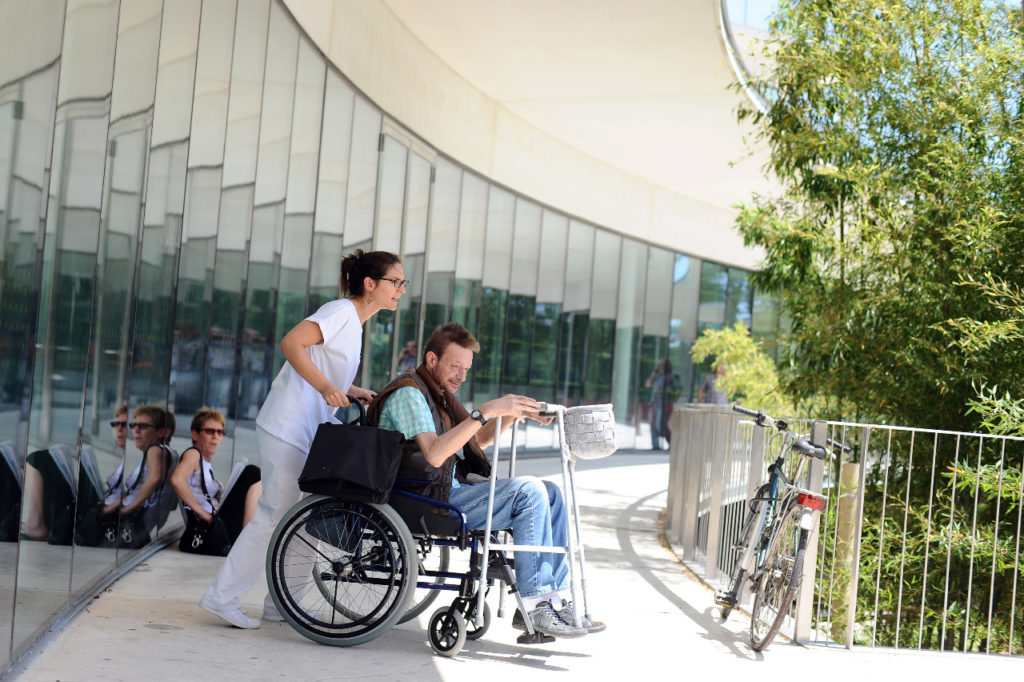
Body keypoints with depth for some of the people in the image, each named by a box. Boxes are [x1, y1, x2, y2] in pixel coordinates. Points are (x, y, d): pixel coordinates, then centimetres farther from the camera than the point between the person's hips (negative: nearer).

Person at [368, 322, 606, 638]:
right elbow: (434, 454, -27)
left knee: (550, 494, 2)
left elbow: (476, 440, 27)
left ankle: (554, 600, -4)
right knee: (528, 491, -22)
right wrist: (485, 412, -28)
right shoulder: (408, 393, -12)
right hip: (427, 502, -10)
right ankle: (533, 605, -19)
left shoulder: (438, 393, 20)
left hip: (450, 491, 10)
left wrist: (512, 414, 9)